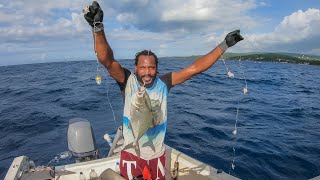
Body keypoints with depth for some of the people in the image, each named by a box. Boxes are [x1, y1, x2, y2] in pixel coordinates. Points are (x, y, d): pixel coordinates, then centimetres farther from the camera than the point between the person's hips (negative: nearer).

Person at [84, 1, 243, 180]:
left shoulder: (164, 82, -9)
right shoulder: (128, 81, -15)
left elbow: (194, 68, -10)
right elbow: (107, 60, -28)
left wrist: (224, 45, -9)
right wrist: (98, 27, -43)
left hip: (157, 154, 3)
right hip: (132, 154, -2)